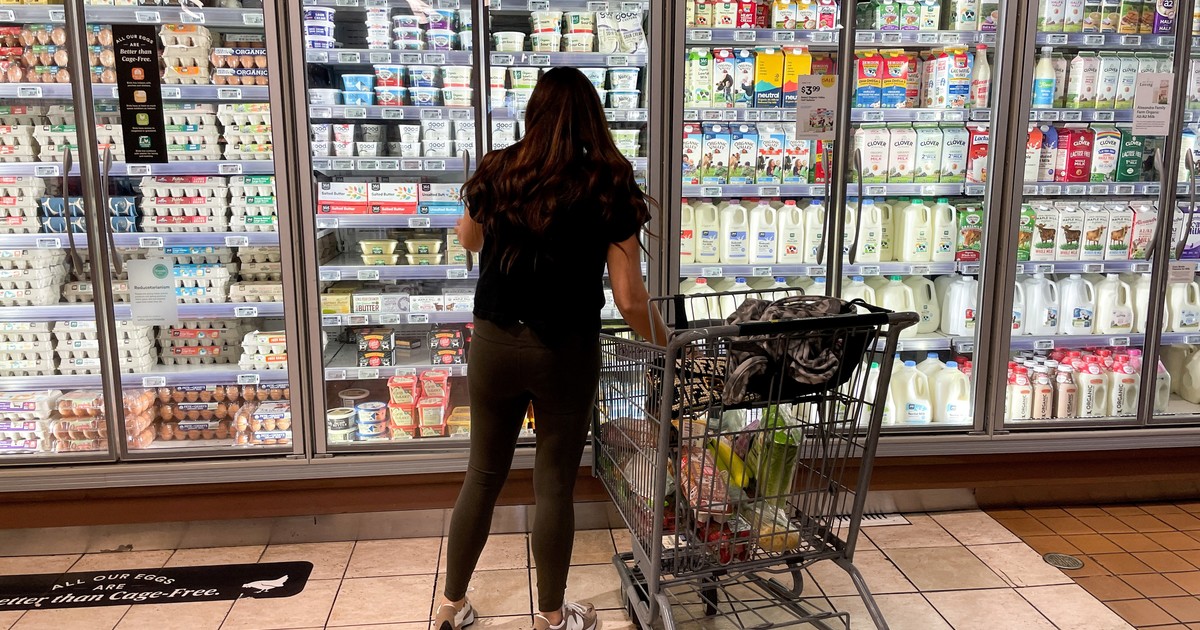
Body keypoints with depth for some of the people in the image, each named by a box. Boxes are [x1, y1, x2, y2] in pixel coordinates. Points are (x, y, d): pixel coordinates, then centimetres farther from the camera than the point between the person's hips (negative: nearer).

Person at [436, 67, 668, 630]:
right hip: (566, 352, -3)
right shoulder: (608, 187, -10)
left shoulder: (496, 172, -1)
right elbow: (629, 299, -12)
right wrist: (664, 342, 5)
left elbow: (468, 238, 20)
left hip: (495, 343, 3)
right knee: (554, 486, 11)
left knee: (483, 475, 18)